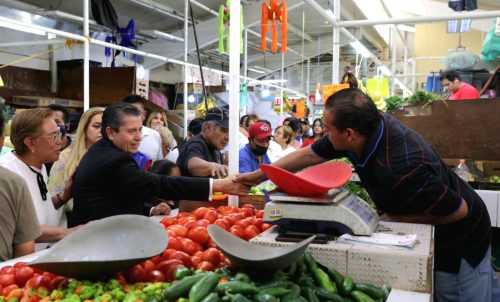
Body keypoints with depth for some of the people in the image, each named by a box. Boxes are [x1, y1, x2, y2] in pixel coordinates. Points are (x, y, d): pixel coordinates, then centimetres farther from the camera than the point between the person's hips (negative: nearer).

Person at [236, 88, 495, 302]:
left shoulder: (400, 168, -40)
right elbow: (309, 154, -4)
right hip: (426, 236, 7)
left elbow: (458, 210, -27)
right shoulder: (366, 126, -17)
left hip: (459, 240, -7)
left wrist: (396, 219, -19)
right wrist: (258, 175, 2)